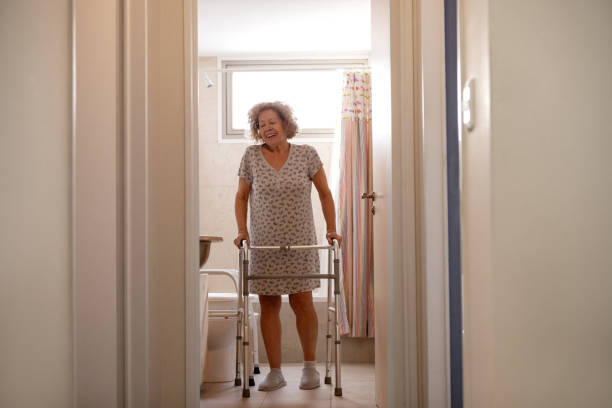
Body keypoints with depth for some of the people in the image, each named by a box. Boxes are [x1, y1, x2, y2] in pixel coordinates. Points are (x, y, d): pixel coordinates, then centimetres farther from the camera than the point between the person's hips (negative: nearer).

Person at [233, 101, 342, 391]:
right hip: (264, 244, 1)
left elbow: (325, 194, 6)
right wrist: (242, 231, -2)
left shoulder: (306, 154, 0)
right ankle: (275, 373, 12)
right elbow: (241, 197, 9)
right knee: (268, 305, 2)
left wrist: (331, 229, -1)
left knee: (302, 302, -1)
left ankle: (310, 367, 17)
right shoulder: (251, 156, 2)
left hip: (300, 242, -1)